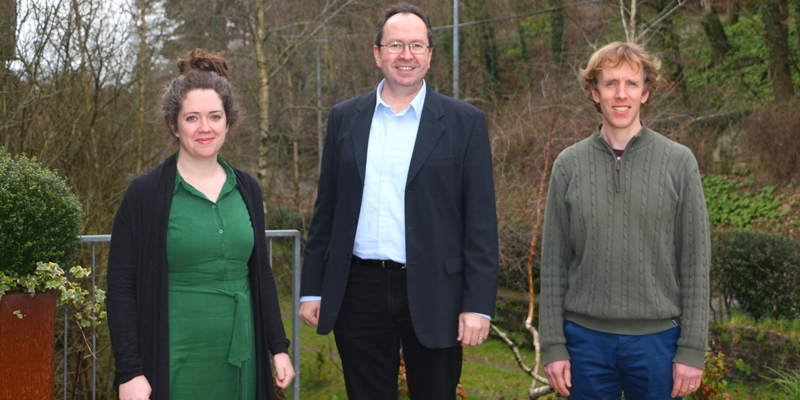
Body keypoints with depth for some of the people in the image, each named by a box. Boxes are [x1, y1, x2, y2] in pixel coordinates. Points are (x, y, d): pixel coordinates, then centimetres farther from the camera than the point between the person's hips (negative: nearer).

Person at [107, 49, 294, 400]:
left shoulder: (246, 189, 8)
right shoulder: (146, 193, -5)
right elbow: (120, 287, -7)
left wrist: (278, 347, 11)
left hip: (239, 359, 4)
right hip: (173, 365, -4)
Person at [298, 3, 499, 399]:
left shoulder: (464, 122, 0)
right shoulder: (344, 118, 9)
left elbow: (481, 222, -3)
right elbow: (325, 212, 11)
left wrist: (478, 304, -9)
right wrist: (312, 289, 7)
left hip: (433, 297, -2)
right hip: (359, 293, 2)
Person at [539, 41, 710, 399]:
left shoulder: (679, 162, 0)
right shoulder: (569, 165, 3)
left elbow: (695, 261, -1)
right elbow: (554, 261, 5)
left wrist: (692, 349, -5)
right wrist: (552, 345, 0)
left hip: (657, 339, -1)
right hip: (586, 338, 1)